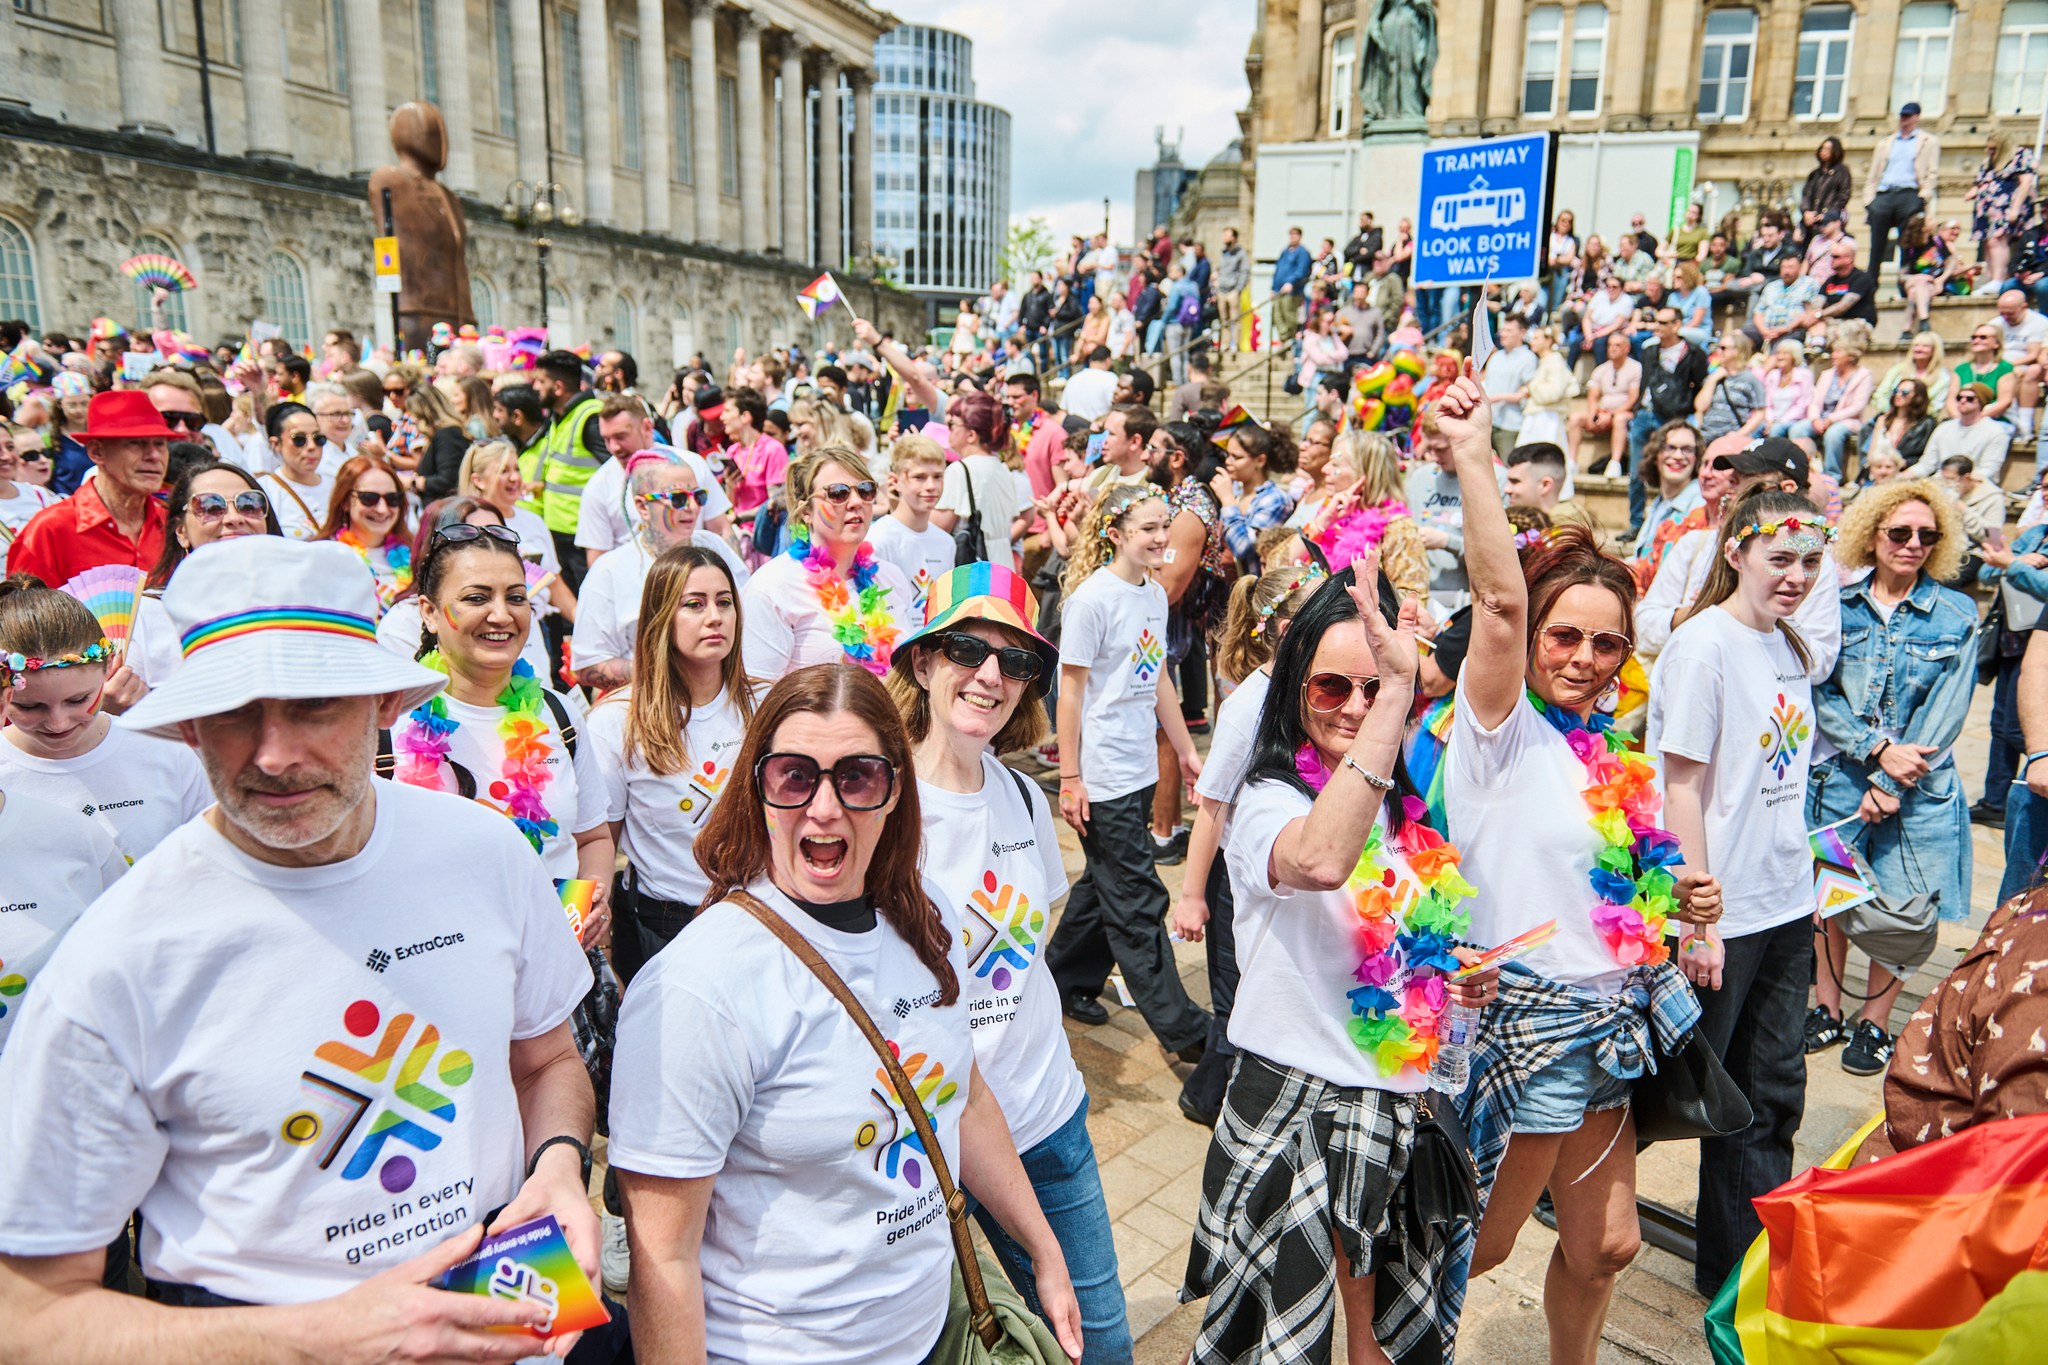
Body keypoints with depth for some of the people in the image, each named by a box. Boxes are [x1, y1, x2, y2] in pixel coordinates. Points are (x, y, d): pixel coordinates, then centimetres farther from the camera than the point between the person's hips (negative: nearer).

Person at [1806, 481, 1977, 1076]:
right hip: (1838, 772, 1)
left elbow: (1947, 713, -5)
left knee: (1899, 904, 4)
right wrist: (1877, 749, -15)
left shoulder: (1957, 615, -1)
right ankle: (1827, 1009, 24)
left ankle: (1874, 1022, 21)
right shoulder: (1838, 604, 1)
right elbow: (1821, 694, -2)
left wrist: (1892, 784, -11)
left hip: (1918, 783, -1)